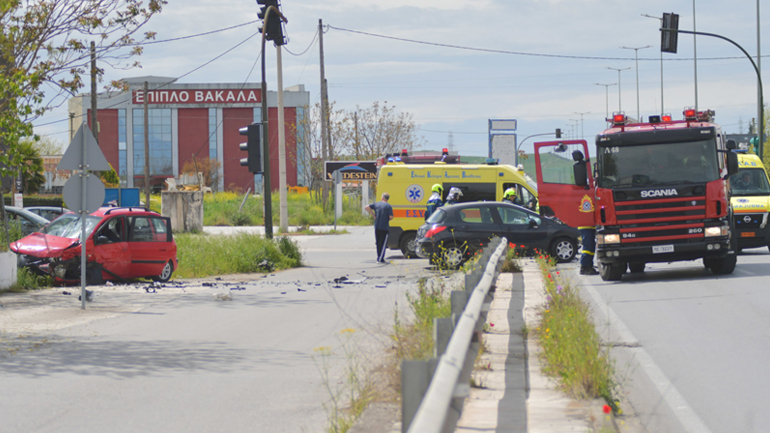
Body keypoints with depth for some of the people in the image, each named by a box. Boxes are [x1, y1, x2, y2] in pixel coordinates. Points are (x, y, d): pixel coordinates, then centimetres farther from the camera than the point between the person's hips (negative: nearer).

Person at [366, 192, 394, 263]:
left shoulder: (376, 204, 5)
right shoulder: (388, 206, -8)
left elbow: (367, 207, -4)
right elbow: (391, 217, -16)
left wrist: (373, 215, 1)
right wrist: (388, 219, 8)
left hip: (377, 227, 4)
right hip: (385, 227, -4)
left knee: (378, 243, 15)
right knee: (383, 243, 0)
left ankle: (379, 257, 20)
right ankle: (380, 259, -5)